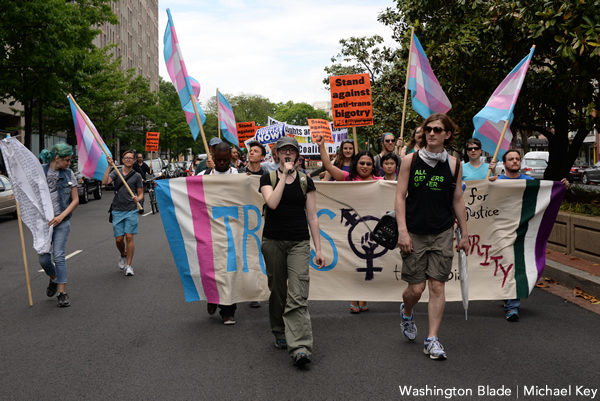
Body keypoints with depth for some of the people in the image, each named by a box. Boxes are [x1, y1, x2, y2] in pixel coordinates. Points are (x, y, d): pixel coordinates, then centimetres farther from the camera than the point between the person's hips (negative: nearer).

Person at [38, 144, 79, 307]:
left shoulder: (68, 174, 2)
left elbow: (75, 200, 3)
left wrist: (61, 216, -10)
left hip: (62, 221, 0)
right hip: (43, 221, 1)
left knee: (59, 256, -7)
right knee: (43, 258, 1)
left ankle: (62, 293, 0)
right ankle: (54, 278, 33)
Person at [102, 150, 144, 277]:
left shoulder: (136, 176, 6)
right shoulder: (115, 172, 7)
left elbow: (141, 194, 7)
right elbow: (105, 182, -11)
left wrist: (137, 199, -15)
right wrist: (109, 166, -16)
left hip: (131, 210, -1)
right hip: (117, 210, 1)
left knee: (129, 237, -8)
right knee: (119, 239, 1)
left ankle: (129, 265, 0)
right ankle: (123, 256, 32)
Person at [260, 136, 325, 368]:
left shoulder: (305, 181, 8)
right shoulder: (268, 178, 6)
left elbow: (312, 216, 6)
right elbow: (272, 202, -16)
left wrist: (318, 249, 2)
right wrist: (284, 175, -10)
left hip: (299, 243, -1)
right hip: (273, 241, 1)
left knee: (297, 296, -12)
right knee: (277, 291, 10)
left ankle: (300, 347, -18)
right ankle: (279, 334, 31)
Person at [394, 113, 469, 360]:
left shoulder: (453, 164, 4)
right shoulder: (410, 160, -1)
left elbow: (457, 200, 12)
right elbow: (400, 196, -2)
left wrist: (464, 233, 13)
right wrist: (402, 231, -10)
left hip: (442, 233, 1)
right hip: (414, 233, -1)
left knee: (437, 286, -1)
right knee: (416, 288, 0)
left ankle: (432, 340, 10)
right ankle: (406, 312, 35)